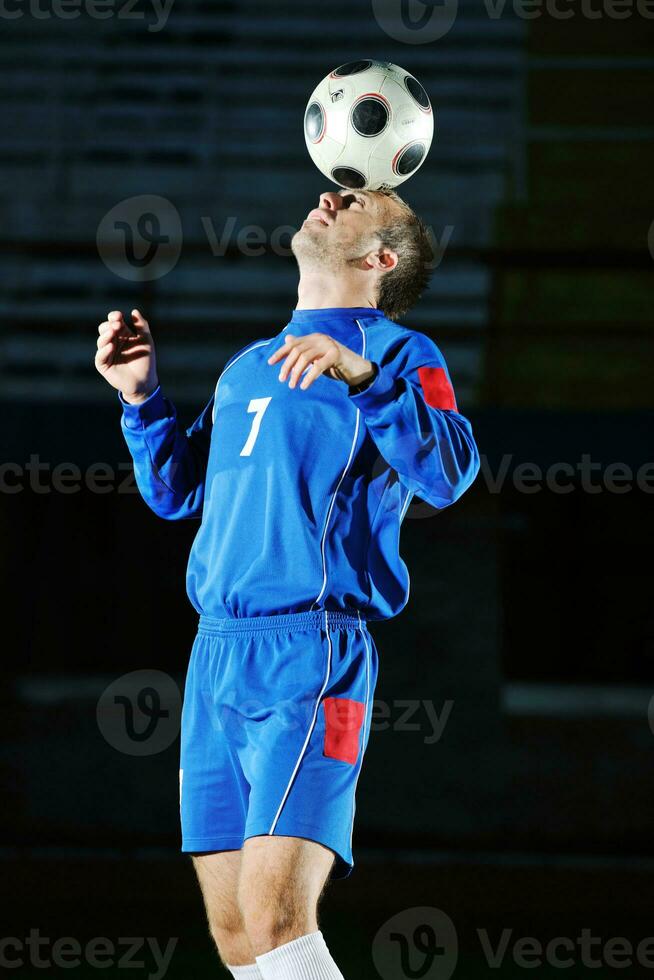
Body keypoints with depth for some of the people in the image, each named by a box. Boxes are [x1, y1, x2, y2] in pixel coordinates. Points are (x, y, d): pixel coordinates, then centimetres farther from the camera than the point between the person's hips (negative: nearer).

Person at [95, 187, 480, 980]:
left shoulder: (398, 353, 3)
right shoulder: (247, 365, 24)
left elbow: (447, 474, -15)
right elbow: (176, 492, 30)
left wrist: (361, 375, -28)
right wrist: (141, 395, 16)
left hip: (311, 655, -7)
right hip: (215, 655, 7)